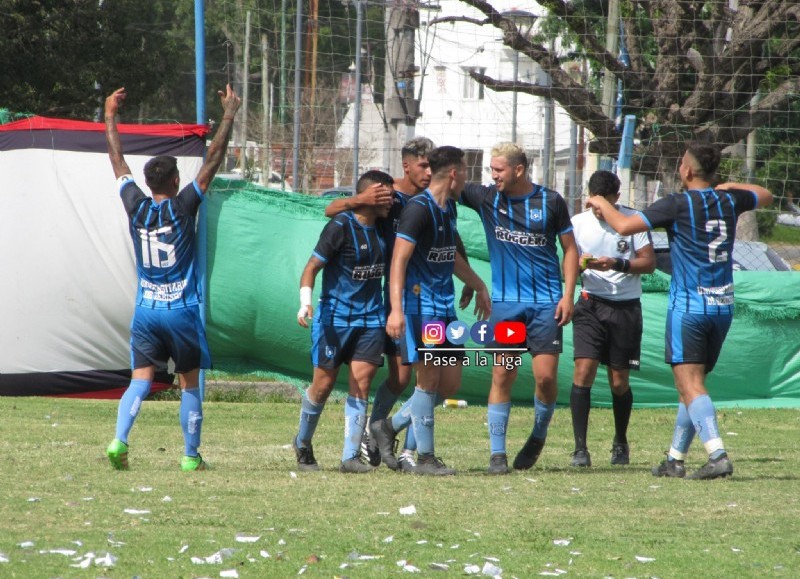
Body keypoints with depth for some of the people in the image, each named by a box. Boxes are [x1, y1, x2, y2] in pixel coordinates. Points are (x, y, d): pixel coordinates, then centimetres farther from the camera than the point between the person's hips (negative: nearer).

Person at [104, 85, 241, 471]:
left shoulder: (136, 207, -1)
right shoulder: (182, 207, -9)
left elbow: (118, 162, 13)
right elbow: (213, 160, -7)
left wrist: (110, 117, 23)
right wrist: (229, 115, -1)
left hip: (145, 311, 3)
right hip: (182, 310, -3)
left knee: (140, 380, -1)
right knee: (189, 384, 8)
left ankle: (119, 441, -22)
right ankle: (191, 455, 9)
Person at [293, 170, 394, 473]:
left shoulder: (383, 227, 6)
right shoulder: (340, 227, -13)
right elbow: (312, 266, -14)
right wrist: (305, 302, -27)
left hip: (370, 319, 5)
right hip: (334, 318, -5)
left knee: (361, 383, -6)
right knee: (324, 384, 1)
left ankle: (351, 456, -5)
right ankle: (302, 443, 24)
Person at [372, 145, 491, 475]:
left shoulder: (449, 208, 14)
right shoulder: (418, 209, -14)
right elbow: (399, 260, -21)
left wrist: (479, 286, 37)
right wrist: (396, 310, -29)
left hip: (444, 305, 9)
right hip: (419, 305, -9)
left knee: (451, 382, 6)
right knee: (429, 379, -7)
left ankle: (389, 427, 20)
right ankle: (425, 458, 1)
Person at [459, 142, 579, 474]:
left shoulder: (550, 201, 0)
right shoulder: (486, 198, 4)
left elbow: (570, 248, 5)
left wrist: (568, 295, -3)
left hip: (546, 302, -1)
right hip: (505, 302, 1)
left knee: (546, 375, -6)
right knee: (502, 375, -4)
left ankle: (539, 435, 20)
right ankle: (497, 453, 0)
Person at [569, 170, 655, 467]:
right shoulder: (579, 223, 4)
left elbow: (649, 263, -4)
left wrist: (617, 264, -20)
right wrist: (582, 264, -14)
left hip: (625, 308, -1)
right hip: (591, 304, 1)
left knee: (619, 382, 5)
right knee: (583, 371, -16)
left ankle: (621, 443, 29)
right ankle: (580, 448, -15)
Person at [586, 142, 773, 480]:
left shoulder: (677, 205, -10)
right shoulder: (730, 201, 8)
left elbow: (624, 226, -13)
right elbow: (766, 196, 29)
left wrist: (602, 204, 5)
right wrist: (731, 186, 38)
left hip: (688, 306, -6)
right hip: (723, 306, 6)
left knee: (690, 386, -11)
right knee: (692, 385, 15)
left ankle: (718, 455, -27)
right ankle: (676, 459, 19)